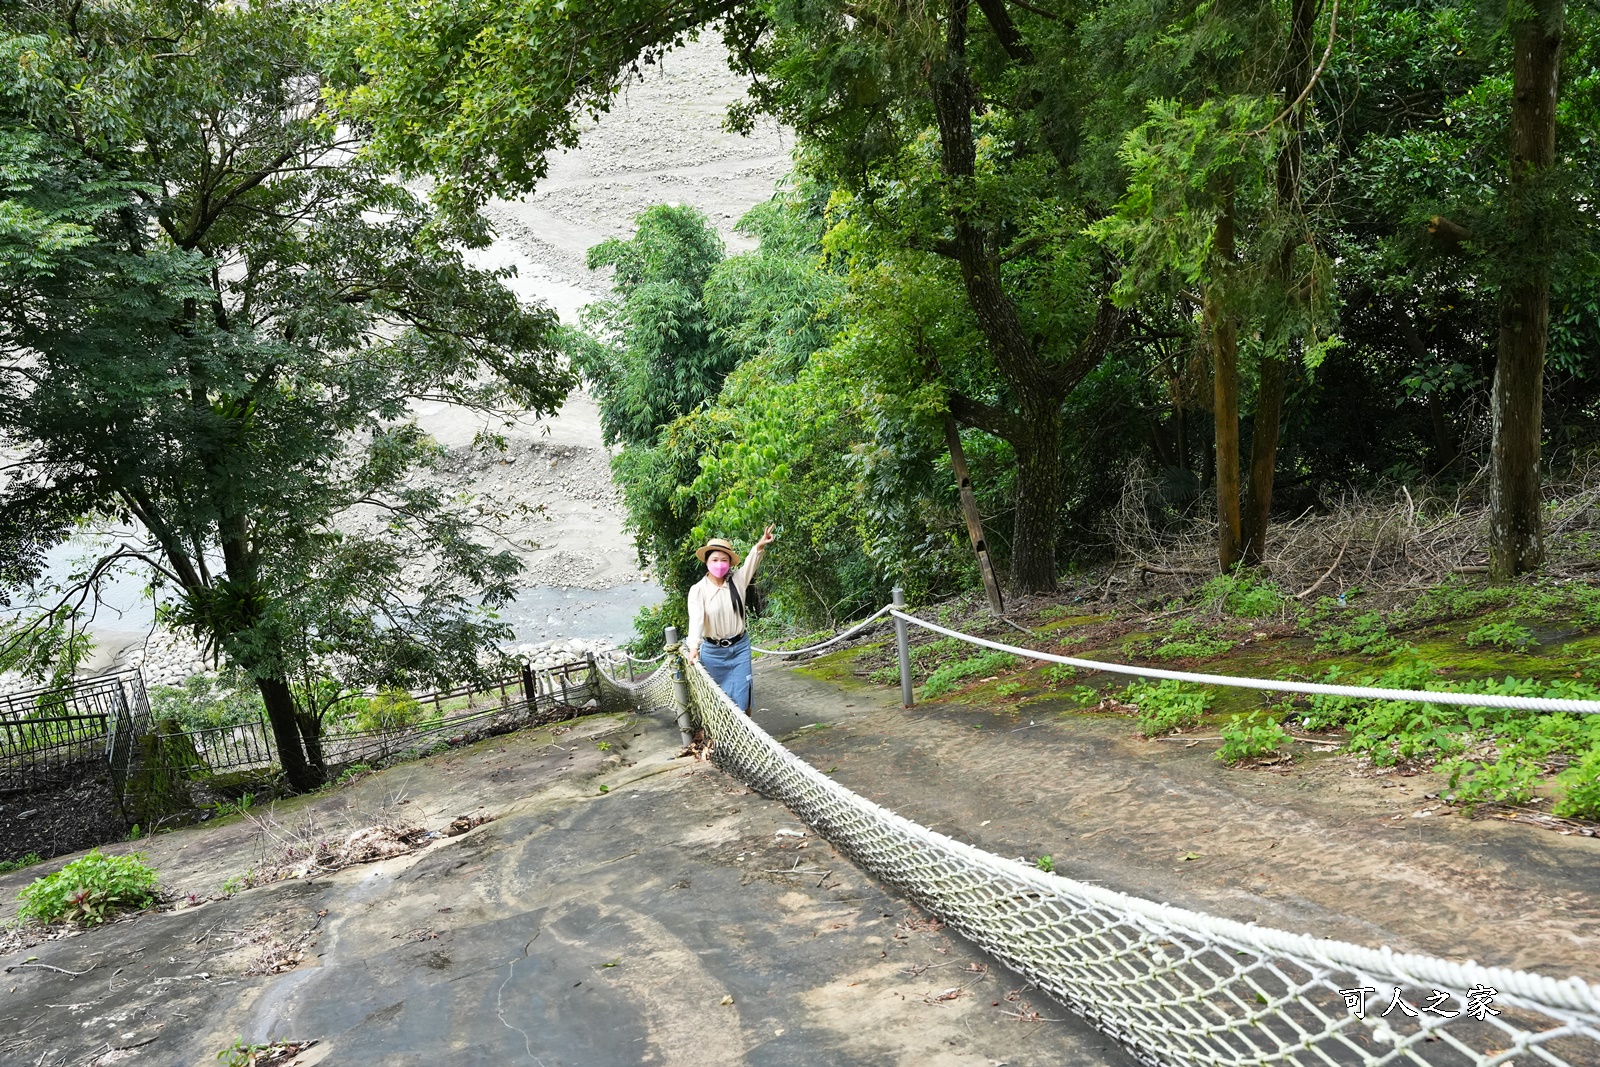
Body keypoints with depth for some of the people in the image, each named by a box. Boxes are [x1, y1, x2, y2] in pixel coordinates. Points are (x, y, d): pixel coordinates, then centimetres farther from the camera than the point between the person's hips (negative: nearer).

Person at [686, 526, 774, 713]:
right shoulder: (698, 590, -10)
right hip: (712, 651, -1)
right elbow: (696, 619, -22)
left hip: (739, 648, 2)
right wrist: (693, 647, -37)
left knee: (741, 697, 1)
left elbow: (750, 563, -18)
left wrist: (760, 547, -39)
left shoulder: (737, 580, -2)